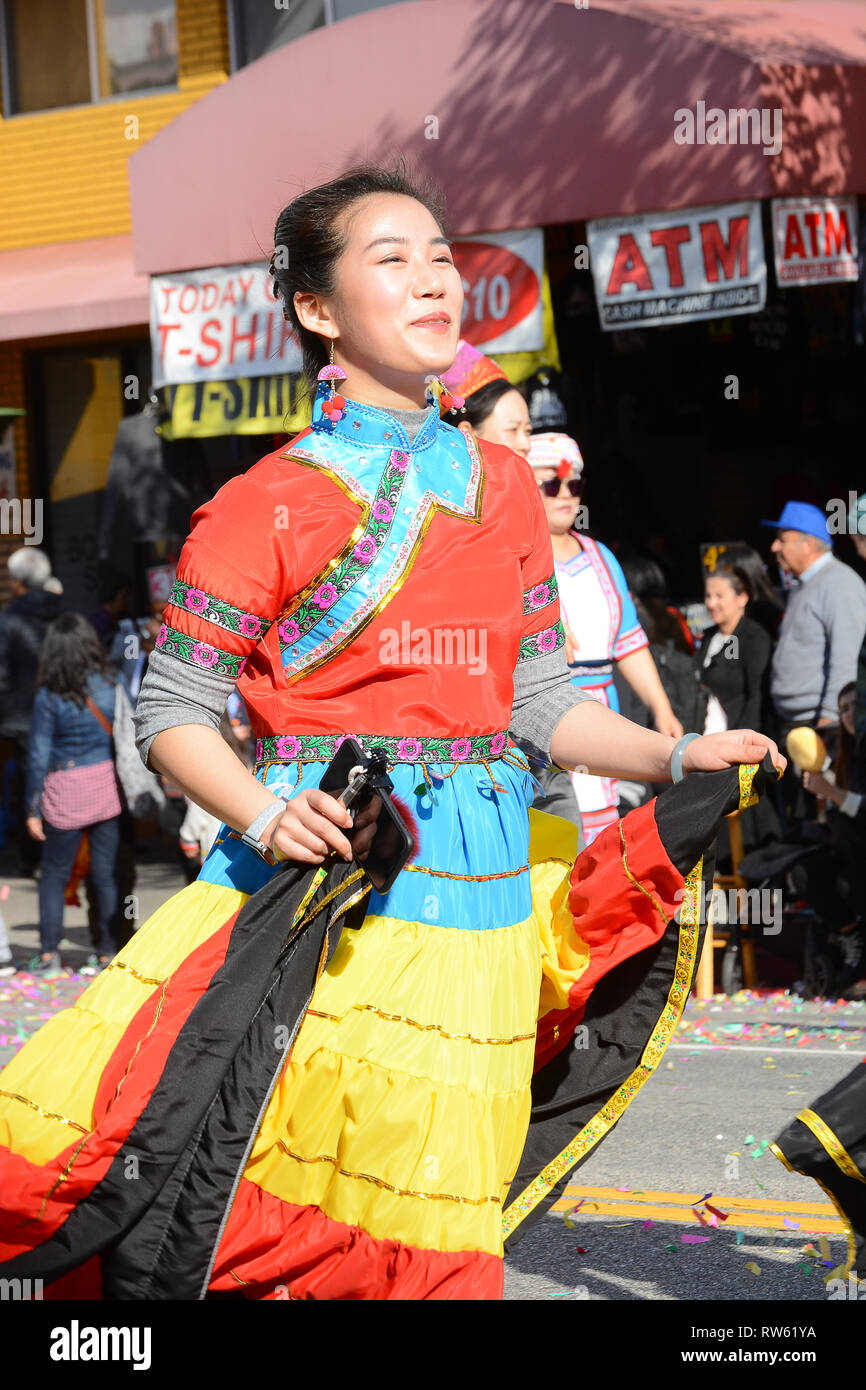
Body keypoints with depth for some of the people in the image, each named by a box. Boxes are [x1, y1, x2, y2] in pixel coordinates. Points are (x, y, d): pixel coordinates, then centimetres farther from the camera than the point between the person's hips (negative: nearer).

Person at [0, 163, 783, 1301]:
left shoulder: (503, 489, 12)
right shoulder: (269, 505, -3)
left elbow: (538, 702, 15)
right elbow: (173, 709, -3)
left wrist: (680, 758, 1)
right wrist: (262, 816, -20)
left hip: (474, 899, 4)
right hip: (317, 875, -4)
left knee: (421, 1236, 4)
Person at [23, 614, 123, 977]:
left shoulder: (49, 697, -10)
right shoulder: (110, 684, -3)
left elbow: (39, 756, -8)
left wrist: (33, 809, -3)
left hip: (65, 792, -2)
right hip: (107, 785, 2)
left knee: (54, 874, 11)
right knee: (105, 873, 9)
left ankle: (49, 952, 8)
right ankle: (106, 953, 11)